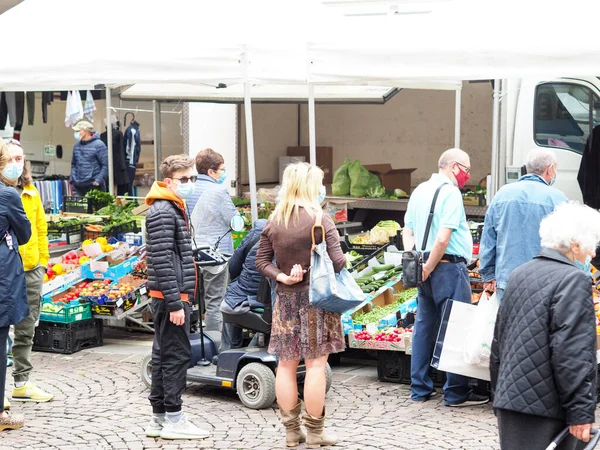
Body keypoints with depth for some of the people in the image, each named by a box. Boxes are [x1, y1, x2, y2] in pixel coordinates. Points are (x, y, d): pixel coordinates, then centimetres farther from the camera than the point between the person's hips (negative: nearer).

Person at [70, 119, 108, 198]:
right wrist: (72, 179, 11)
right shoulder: (77, 145, 14)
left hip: (93, 186, -5)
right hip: (78, 187, 5)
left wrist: (98, 180, -15)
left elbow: (106, 165, -7)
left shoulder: (98, 145, -5)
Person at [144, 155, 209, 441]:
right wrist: (174, 303, -23)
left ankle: (159, 418, 17)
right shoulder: (162, 211, -14)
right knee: (177, 355, -7)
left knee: (164, 355, 12)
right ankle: (173, 420, -2)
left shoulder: (174, 209, 19)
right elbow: (162, 261, -21)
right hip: (171, 297, -10)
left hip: (172, 296, 10)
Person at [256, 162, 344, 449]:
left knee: (286, 364, 10)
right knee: (315, 364, 1)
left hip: (286, 297, 5)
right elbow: (338, 262, -16)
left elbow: (261, 261, 3)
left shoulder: (274, 222, 3)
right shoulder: (320, 220, -13)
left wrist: (281, 277, -4)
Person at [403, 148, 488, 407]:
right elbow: (442, 239, -21)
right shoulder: (450, 192, -13)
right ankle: (456, 393, 1)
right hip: (449, 266, -8)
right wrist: (428, 268, -12)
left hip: (427, 267, 9)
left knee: (424, 325, 12)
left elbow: (407, 232, 16)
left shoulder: (420, 191, 14)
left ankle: (420, 389, 18)